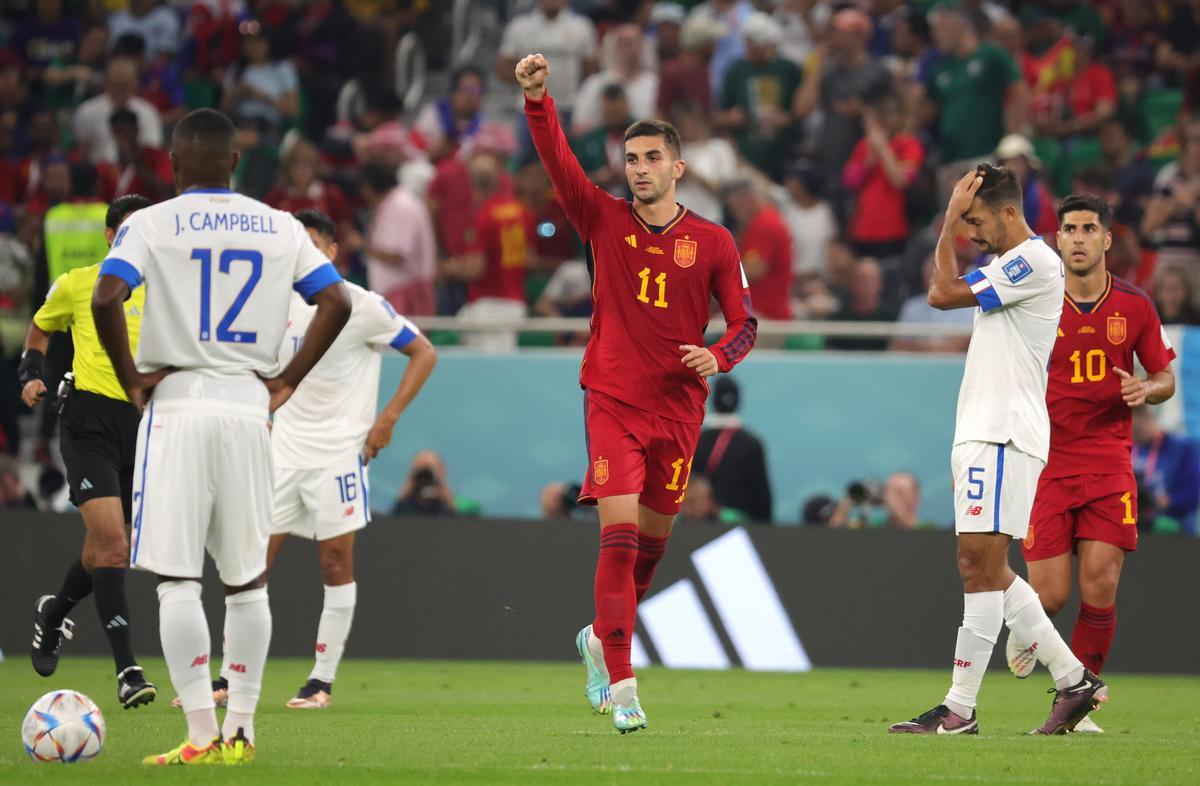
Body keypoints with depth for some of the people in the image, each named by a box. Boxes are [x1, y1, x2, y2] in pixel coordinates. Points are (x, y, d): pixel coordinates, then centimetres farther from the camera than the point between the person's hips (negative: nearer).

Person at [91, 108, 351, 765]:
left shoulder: (151, 224, -2)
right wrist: (286, 382, 8)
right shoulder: (280, 227, 9)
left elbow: (106, 298, -16)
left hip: (177, 407, -3)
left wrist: (132, 381, -5)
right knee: (247, 580, 12)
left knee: (177, 580, -3)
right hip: (248, 409, 3)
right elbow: (336, 302, 4)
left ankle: (202, 735, -9)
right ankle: (240, 729, 11)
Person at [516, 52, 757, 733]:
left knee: (652, 543, 12)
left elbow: (745, 321, 6)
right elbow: (558, 161, -9)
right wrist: (537, 99, -24)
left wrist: (717, 357, -14)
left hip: (678, 409, 2)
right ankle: (622, 687, -14)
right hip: (613, 401, -2)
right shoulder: (605, 222, 2)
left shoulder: (713, 243, 2)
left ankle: (603, 638, 39)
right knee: (619, 539, -14)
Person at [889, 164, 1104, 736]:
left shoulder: (1034, 262, -12)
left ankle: (959, 710, -13)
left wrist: (950, 215, -9)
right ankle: (1074, 680, 16)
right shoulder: (1012, 268, 20)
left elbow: (943, 293, -16)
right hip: (984, 433, 11)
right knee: (986, 570, 11)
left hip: (1004, 437, -11)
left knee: (981, 566, -11)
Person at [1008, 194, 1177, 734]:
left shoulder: (1134, 306, 3)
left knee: (1100, 586, -10)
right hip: (1046, 463, -1)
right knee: (1050, 595, -7)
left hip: (1109, 463, 1)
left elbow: (1165, 378, 13)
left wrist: (1146, 390, -10)